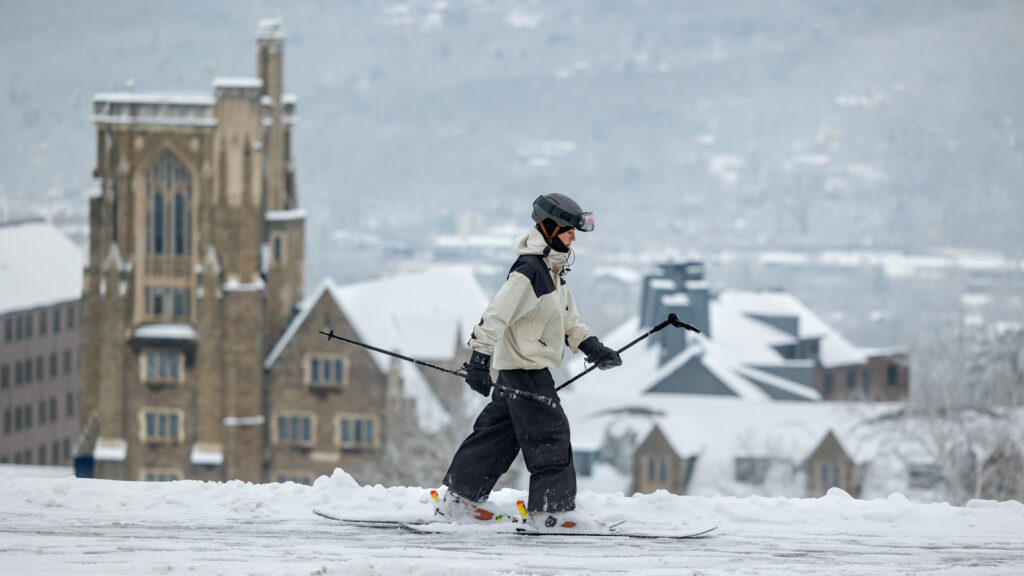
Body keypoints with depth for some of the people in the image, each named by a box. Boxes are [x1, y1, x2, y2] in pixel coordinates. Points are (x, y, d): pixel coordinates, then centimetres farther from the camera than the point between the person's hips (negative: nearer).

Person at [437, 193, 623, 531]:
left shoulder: (552, 270, 14)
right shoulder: (529, 270, -20)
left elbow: (566, 319, 24)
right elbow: (497, 313, -25)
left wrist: (591, 347, 15)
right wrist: (480, 358, -30)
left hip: (522, 366, 10)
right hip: (525, 367, -10)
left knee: (500, 430, 14)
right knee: (550, 433, -8)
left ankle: (460, 497, 19)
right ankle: (550, 509, -4)